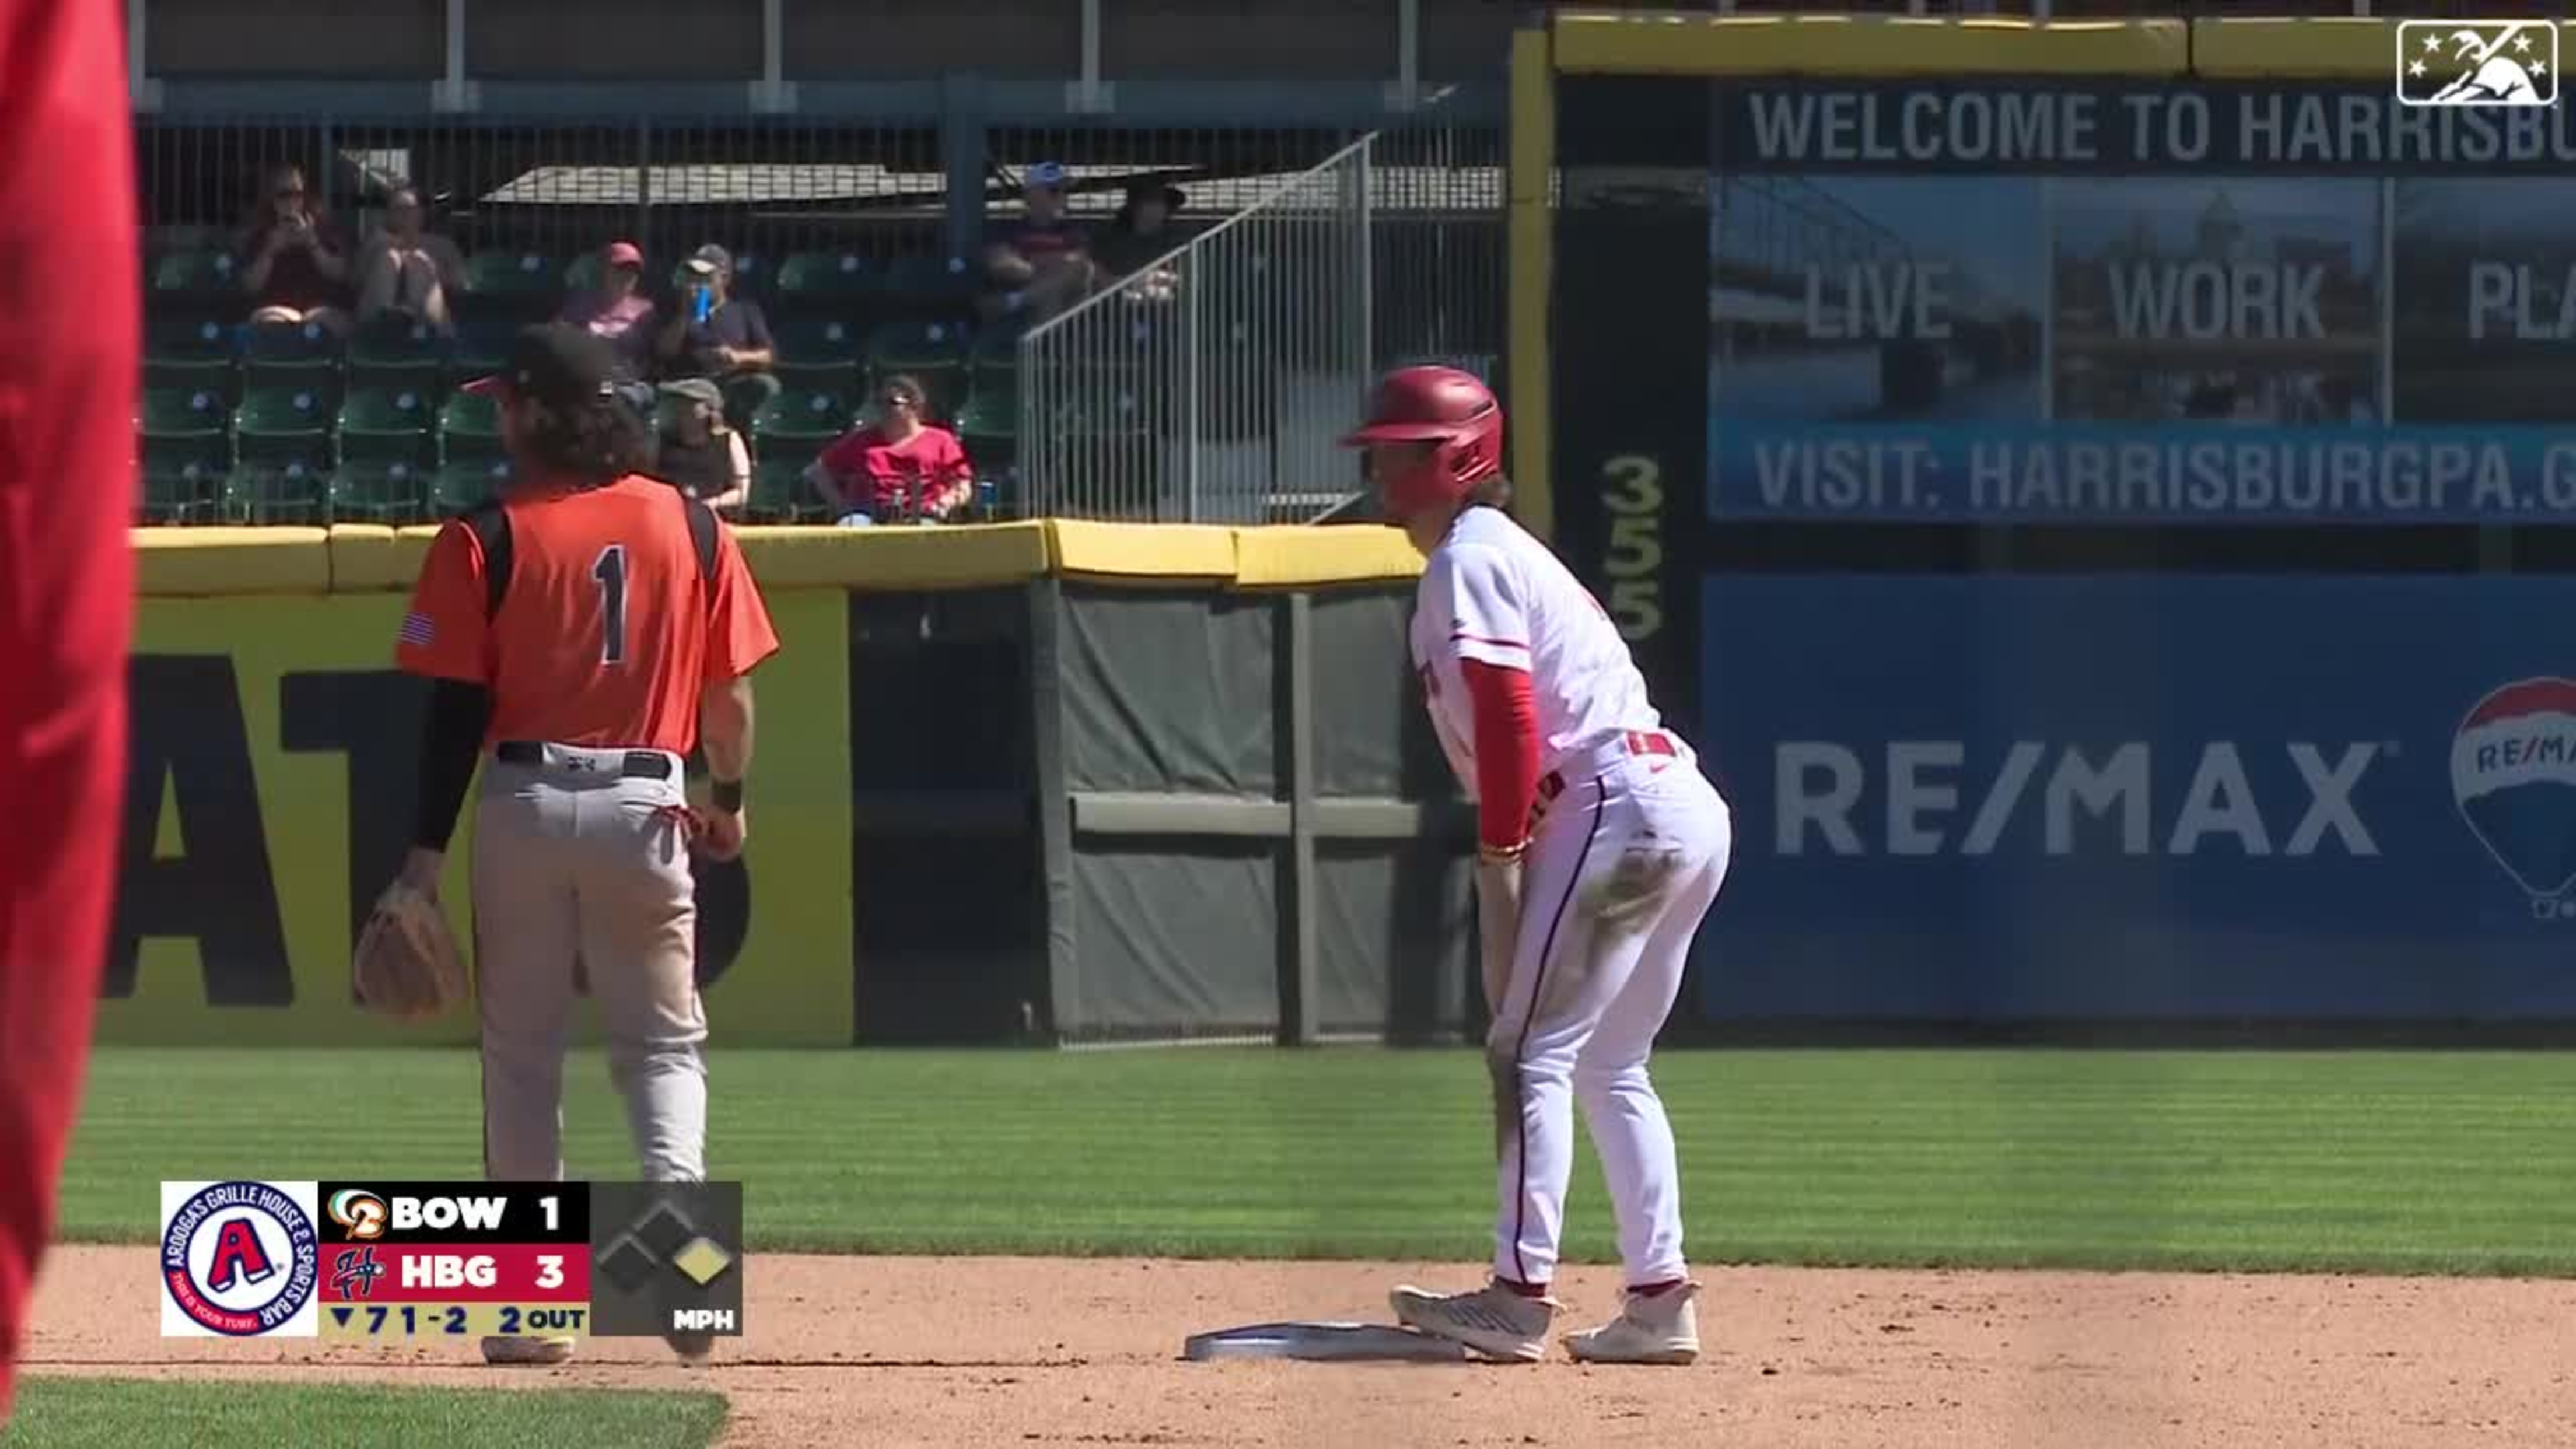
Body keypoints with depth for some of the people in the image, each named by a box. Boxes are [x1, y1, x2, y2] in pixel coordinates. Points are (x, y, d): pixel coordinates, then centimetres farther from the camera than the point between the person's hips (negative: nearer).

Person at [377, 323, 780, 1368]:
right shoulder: (690, 526, 2)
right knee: (663, 1040, 10)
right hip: (647, 803, 1)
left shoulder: (488, 538, -5)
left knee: (521, 1048, 8)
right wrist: (730, 800, 22)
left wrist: (425, 855, -5)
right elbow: (731, 684, 6)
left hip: (525, 801, -1)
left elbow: (456, 706, -7)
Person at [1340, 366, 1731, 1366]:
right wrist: (1515, 846, 14)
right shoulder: (1506, 552, 24)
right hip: (1687, 814, 10)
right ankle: (1661, 1302, 12)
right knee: (1608, 1065, 14)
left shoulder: (1465, 564, -6)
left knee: (1531, 1051, -10)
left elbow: (1510, 719, -16)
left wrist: (1500, 854, -11)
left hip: (1618, 811, -10)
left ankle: (1520, 1296, -15)